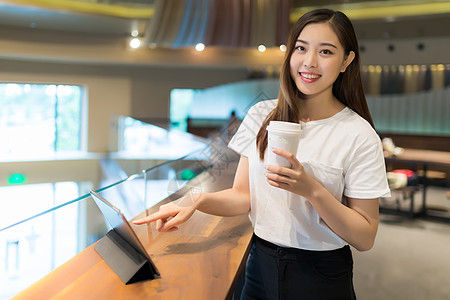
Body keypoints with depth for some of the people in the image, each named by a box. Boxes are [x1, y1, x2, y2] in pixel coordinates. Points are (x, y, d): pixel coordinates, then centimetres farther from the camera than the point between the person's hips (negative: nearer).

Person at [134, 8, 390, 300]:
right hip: (261, 266, 3)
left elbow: (365, 238, -12)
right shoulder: (262, 116, -2)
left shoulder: (359, 136, -13)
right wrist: (197, 200, -19)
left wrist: (312, 189, -25)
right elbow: (243, 196, 0)